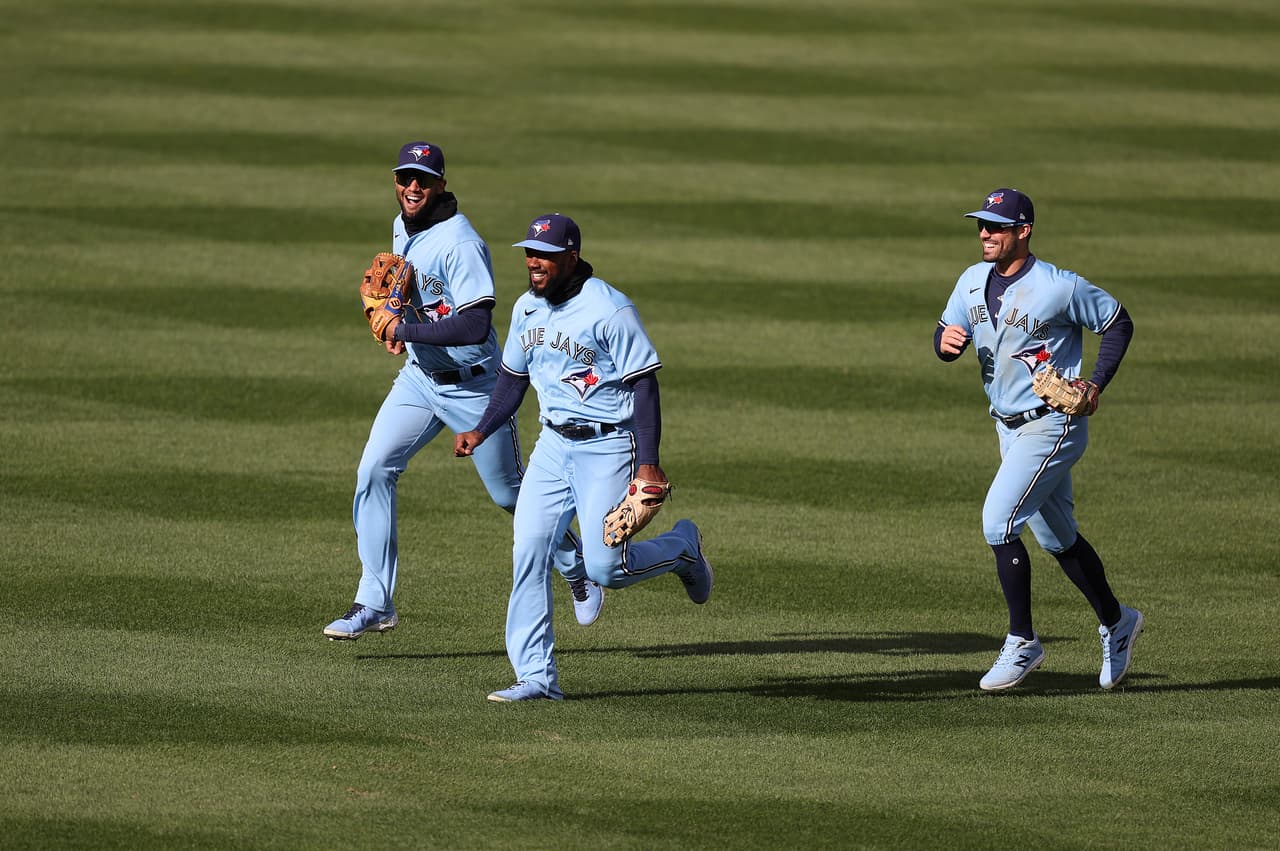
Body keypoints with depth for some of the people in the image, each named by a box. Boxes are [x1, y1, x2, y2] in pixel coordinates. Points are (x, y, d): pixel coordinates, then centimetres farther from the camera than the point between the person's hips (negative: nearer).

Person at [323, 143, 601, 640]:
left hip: (473, 385, -7)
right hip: (418, 377, 7)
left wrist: (407, 330, -28)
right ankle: (374, 604, -5)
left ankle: (575, 567, 34)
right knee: (374, 471, -9)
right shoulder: (402, 228, 3)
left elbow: (476, 325, -34)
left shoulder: (459, 244, -25)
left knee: (509, 494, 7)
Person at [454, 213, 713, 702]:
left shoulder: (609, 310, -16)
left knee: (604, 567, -12)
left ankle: (681, 547, 19)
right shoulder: (527, 309, 7)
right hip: (554, 443, 7)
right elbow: (513, 379, 20)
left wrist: (648, 463, -22)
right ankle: (537, 677, -2)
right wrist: (481, 432, 5)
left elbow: (645, 386, -16)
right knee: (528, 552, -5)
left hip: (608, 446, -7)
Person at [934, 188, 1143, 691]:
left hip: (1052, 425, -8)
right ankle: (1116, 623, 35)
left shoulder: (1060, 288, -17)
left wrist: (1095, 386, -13)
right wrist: (945, 340, -17)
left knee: (998, 522, -17)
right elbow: (947, 338, 8)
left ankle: (1022, 644, -7)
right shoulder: (973, 281, 3)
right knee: (1056, 537, 17)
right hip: (1009, 425, 8)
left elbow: (1117, 322, -6)